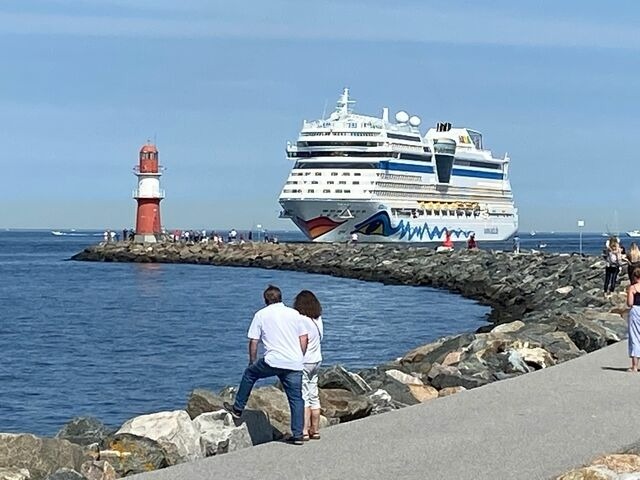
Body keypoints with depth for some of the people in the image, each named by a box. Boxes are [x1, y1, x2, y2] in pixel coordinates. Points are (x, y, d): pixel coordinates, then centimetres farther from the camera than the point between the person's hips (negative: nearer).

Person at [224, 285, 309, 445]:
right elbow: (304, 338, 11)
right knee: (296, 398, 7)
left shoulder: (261, 315, 6)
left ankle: (238, 408, 28)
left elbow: (253, 342, 6)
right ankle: (297, 435, 3)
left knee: (249, 374, 23)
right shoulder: (295, 313, 13)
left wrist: (253, 361, 18)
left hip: (273, 361, -2)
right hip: (295, 364, 3)